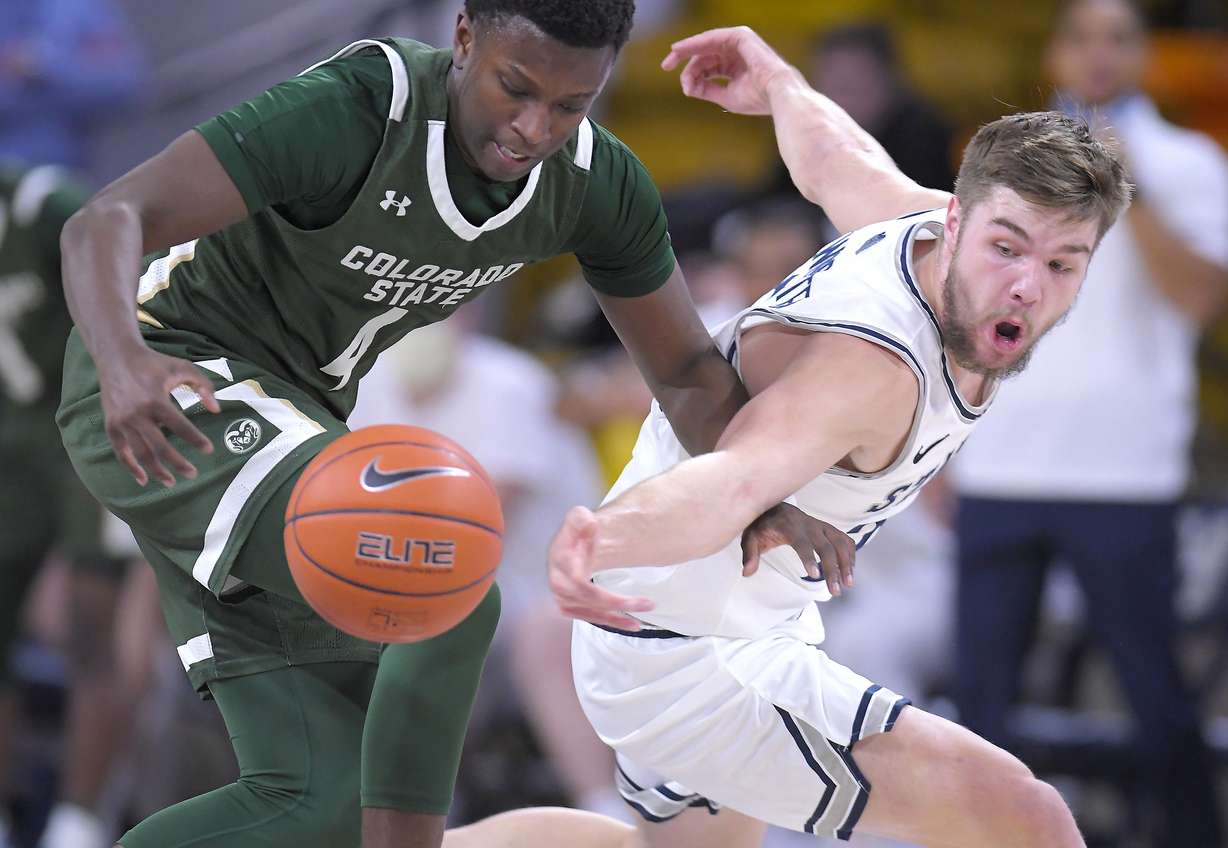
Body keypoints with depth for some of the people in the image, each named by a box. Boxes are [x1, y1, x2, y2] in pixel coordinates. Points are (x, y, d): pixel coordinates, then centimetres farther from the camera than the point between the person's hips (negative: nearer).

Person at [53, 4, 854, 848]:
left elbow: (686, 368, 3)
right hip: (163, 398, -8)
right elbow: (105, 223, -36)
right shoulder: (355, 111, -29)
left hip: (285, 415, 8)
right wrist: (123, 360, -58)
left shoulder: (598, 184, -9)